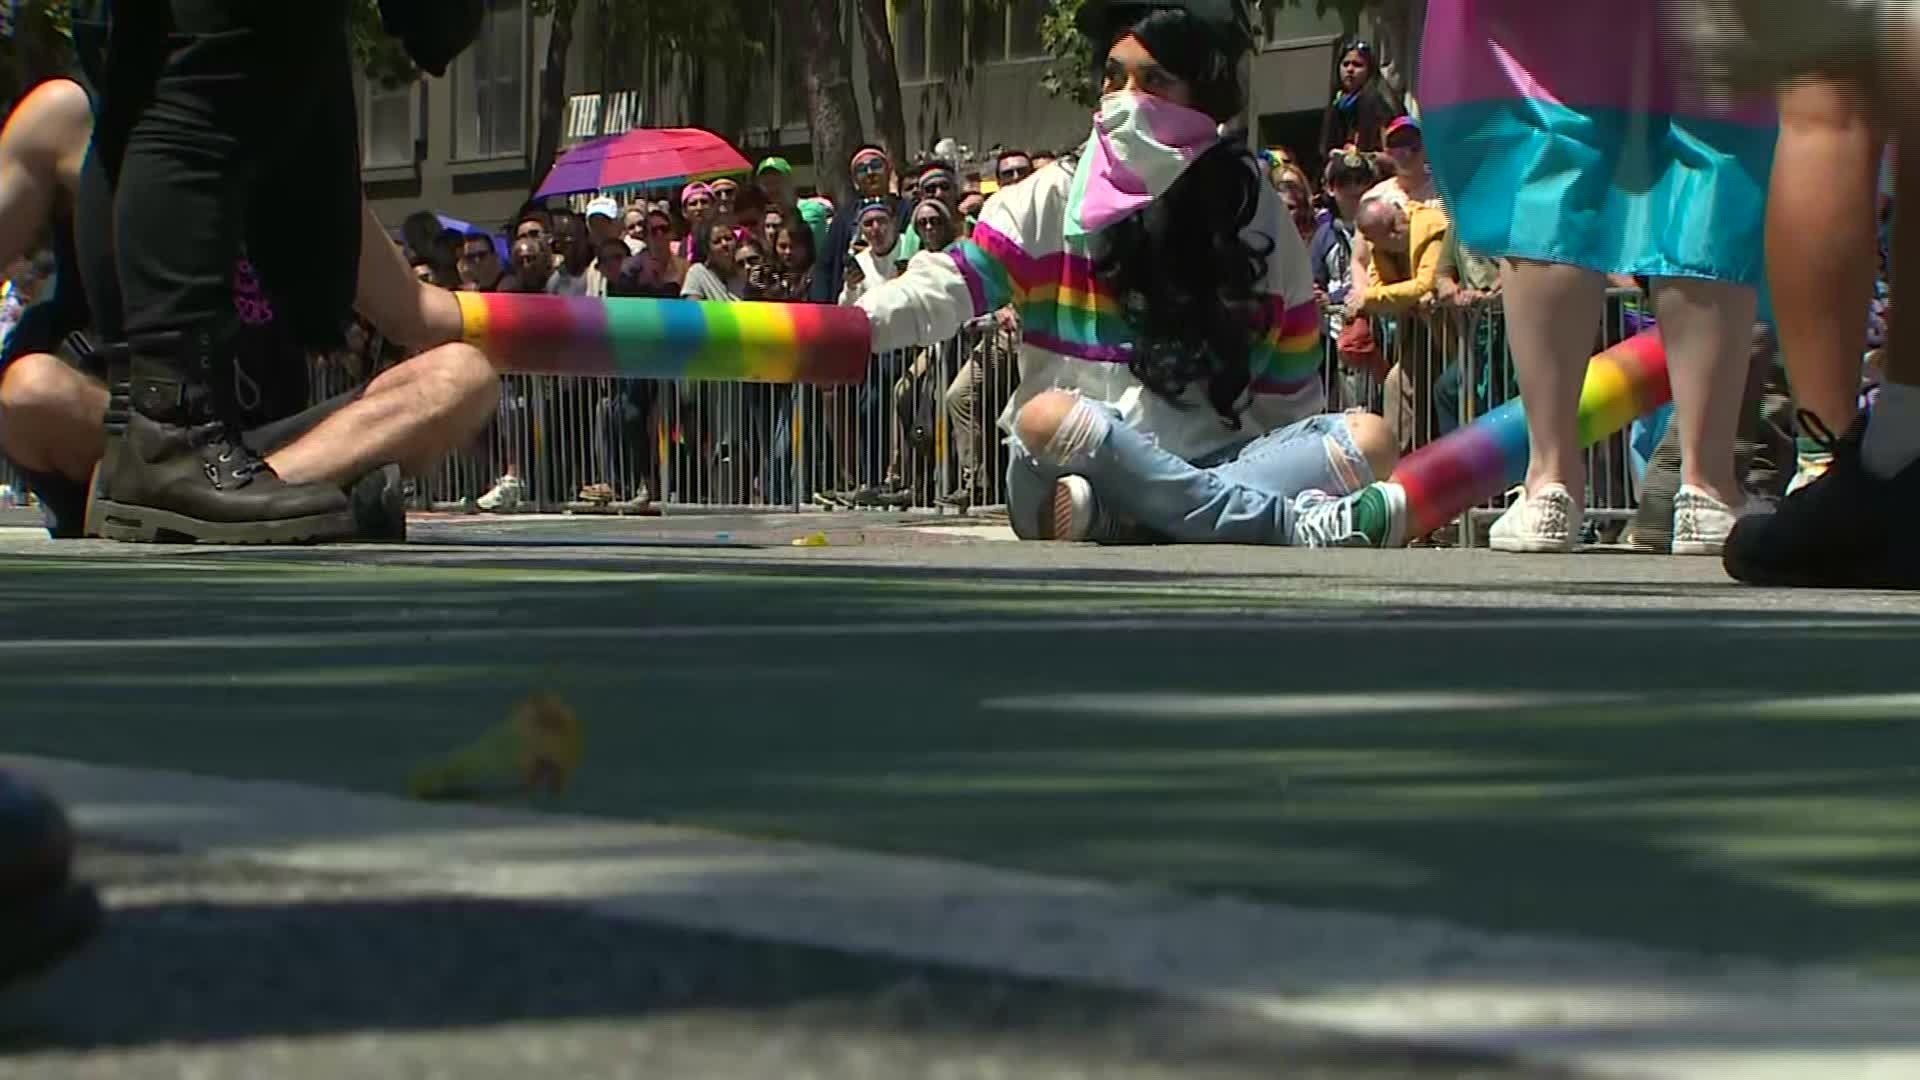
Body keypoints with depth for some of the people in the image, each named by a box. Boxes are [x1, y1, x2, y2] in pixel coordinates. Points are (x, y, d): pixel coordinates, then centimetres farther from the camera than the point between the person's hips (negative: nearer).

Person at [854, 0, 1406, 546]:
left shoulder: (1257, 220, 9)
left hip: (1207, 473, 2)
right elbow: (946, 288, -7)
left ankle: (1105, 512, -36)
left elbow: (1290, 398, 11)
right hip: (1068, 477, -2)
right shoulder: (1056, 202, 4)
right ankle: (1302, 524, -39)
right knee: (1047, 417, -35)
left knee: (1369, 439, -18)